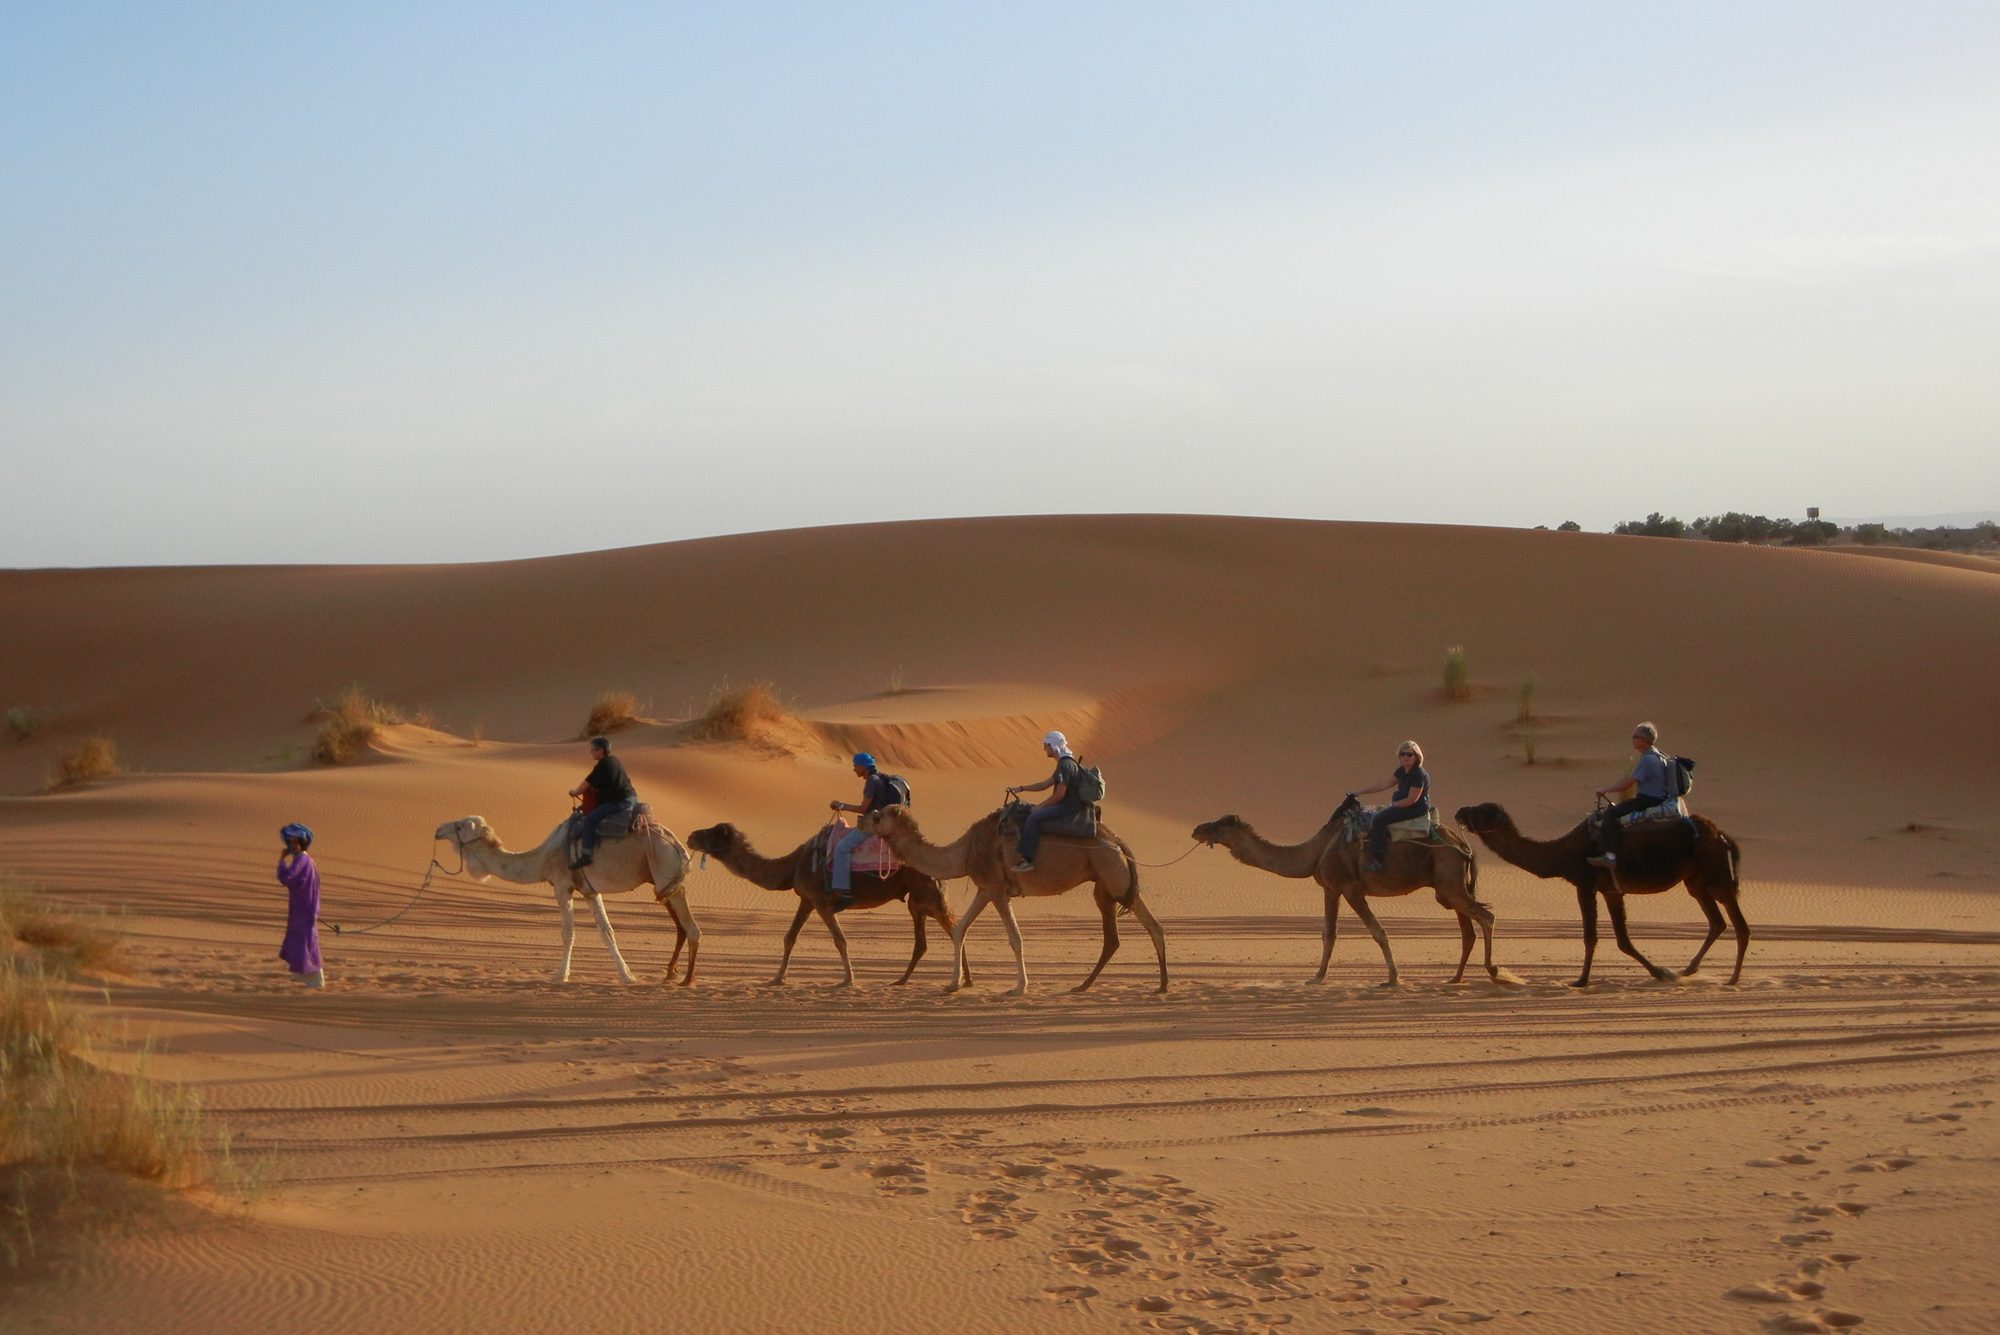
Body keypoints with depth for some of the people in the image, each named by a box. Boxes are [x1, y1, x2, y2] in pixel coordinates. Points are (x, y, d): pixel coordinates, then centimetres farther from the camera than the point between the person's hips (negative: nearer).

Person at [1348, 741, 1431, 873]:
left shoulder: (1419, 775, -18)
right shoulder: (1401, 771, 10)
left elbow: (1411, 800, -20)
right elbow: (1384, 785, 15)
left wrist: (1392, 805, -9)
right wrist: (1361, 792, 13)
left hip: (1417, 809, -10)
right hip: (1405, 806, 10)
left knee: (1379, 819, -23)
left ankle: (1376, 859, -25)